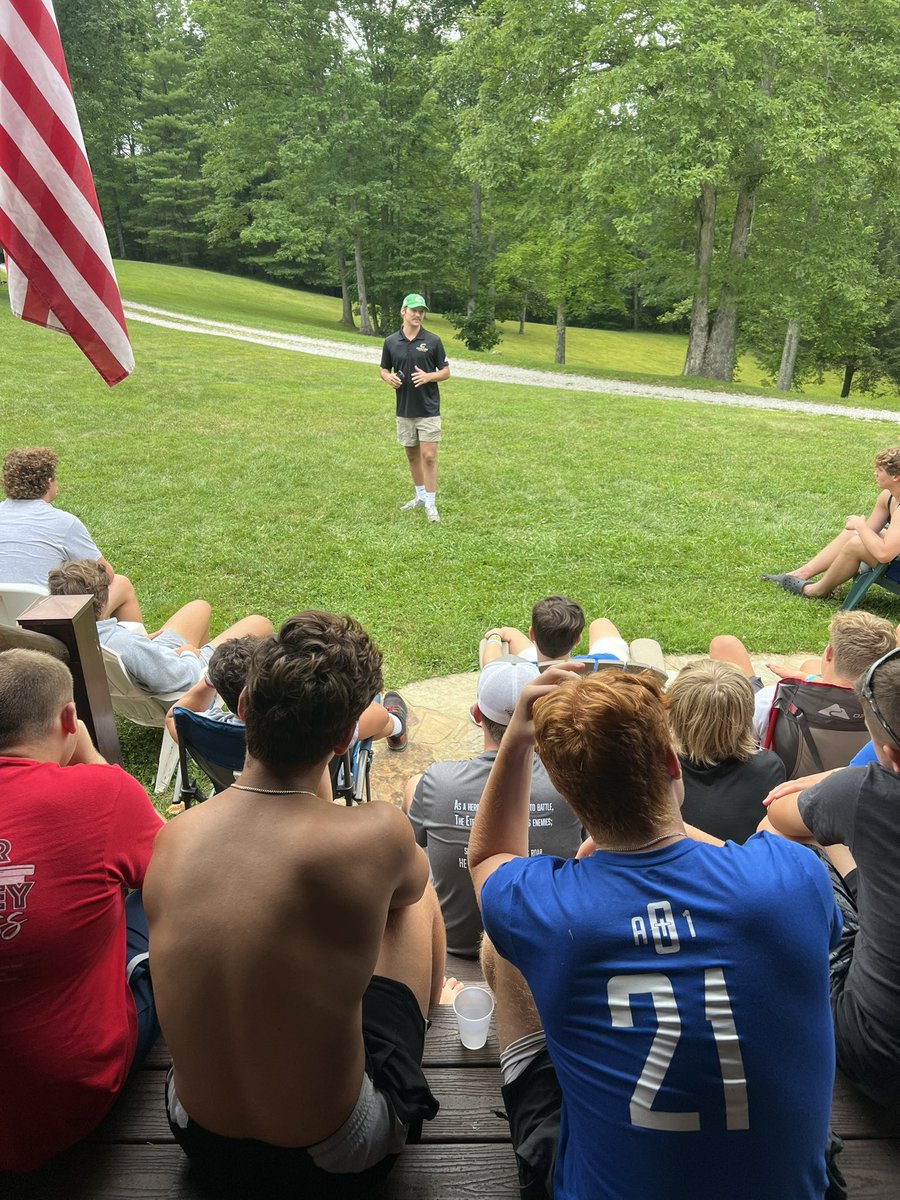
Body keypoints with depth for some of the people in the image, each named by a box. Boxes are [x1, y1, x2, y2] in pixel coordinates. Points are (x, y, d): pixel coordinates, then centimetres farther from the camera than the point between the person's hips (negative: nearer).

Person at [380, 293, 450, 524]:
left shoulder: (433, 340, -5)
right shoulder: (390, 342, 2)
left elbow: (446, 371, 0)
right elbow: (384, 369, 13)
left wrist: (428, 376, -19)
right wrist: (389, 378, -10)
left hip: (428, 409, -3)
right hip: (404, 410, 3)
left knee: (429, 456, -5)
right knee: (412, 455, 13)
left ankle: (430, 503, 4)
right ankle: (420, 496, 28)